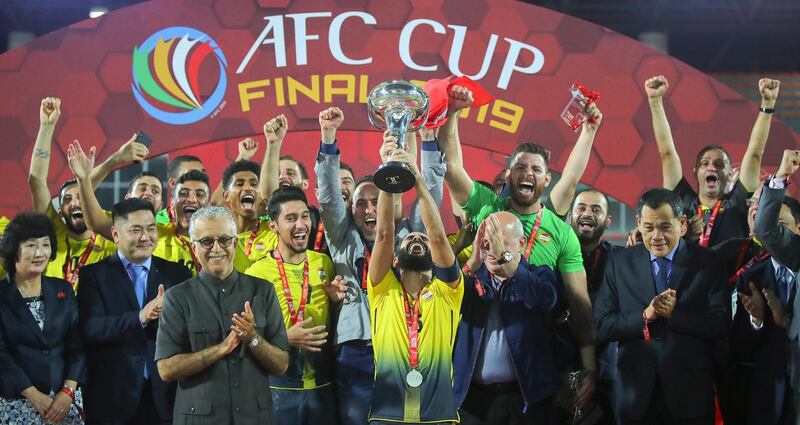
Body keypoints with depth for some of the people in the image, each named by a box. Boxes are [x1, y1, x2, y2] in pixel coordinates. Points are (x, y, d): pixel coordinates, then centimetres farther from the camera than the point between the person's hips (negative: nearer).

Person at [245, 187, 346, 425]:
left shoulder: (324, 263, 6)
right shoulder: (258, 272, -8)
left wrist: (336, 300, -3)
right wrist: (286, 338, -19)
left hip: (322, 385, 4)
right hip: (279, 387, -4)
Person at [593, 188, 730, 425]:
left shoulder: (706, 263, 1)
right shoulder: (620, 263, 5)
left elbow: (721, 325, -7)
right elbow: (601, 326, -2)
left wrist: (675, 313, -19)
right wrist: (645, 316, -17)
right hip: (636, 395, 1)